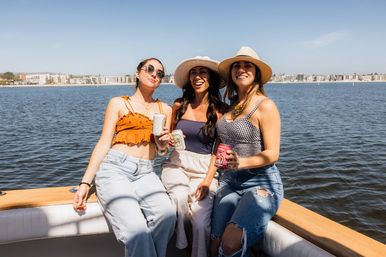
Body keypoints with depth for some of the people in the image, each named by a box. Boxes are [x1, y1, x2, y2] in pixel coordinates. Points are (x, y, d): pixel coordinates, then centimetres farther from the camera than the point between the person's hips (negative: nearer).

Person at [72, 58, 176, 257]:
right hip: (114, 169, -3)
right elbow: (104, 143, 4)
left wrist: (163, 144, -2)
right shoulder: (118, 103, 10)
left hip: (145, 174, 3)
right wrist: (85, 183, -4)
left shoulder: (165, 109, 19)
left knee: (167, 215, -28)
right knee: (136, 229, -29)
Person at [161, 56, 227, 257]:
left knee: (201, 223, -20)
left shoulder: (219, 110, -1)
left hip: (204, 169, -1)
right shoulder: (179, 105, 4)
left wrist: (208, 180, -11)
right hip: (176, 165, 2)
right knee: (181, 196, -30)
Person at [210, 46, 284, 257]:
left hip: (261, 183, -5)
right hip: (229, 181, 5)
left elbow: (272, 154, -10)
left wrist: (241, 162, -26)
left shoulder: (265, 105, -7)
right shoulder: (230, 106, 12)